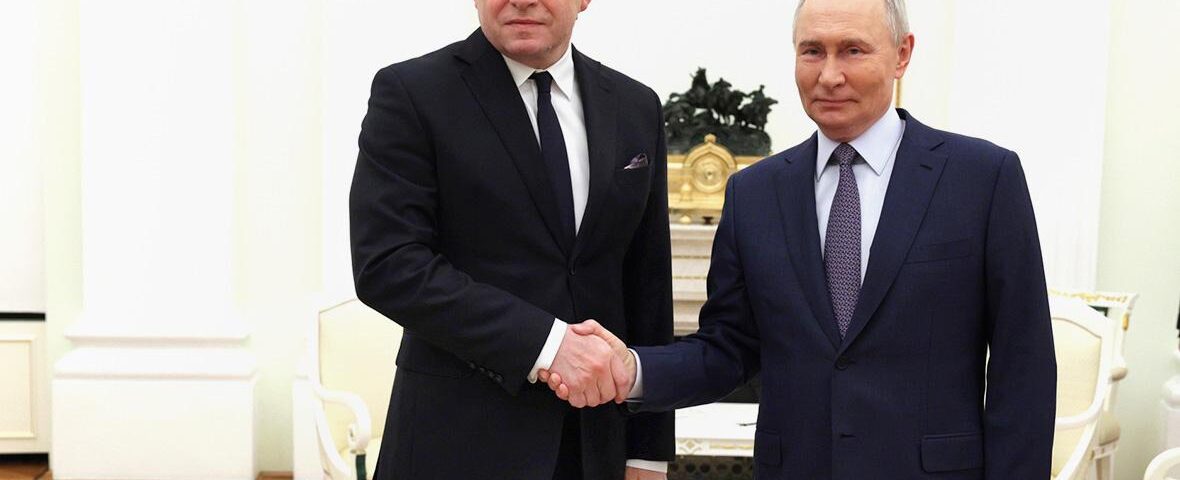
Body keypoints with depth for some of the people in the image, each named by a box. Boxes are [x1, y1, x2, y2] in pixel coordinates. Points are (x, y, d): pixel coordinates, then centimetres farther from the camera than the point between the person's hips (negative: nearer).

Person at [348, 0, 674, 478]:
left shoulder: (636, 108, 7)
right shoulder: (411, 93, -6)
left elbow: (648, 286, 8)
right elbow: (387, 266, -15)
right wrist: (544, 343, -21)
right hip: (463, 438, -4)